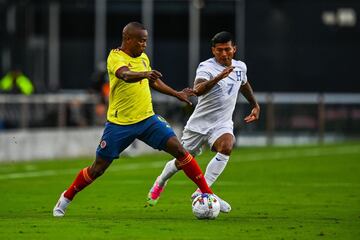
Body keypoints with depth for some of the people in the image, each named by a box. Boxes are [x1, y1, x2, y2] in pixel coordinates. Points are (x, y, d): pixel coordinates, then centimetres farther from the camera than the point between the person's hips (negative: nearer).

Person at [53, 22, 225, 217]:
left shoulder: (143, 58, 7)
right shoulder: (115, 57, -15)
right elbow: (126, 75, -38)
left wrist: (177, 94, 30)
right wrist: (144, 74, -57)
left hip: (147, 119, 5)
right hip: (120, 124, -5)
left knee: (178, 149, -11)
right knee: (98, 169, 3)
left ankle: (207, 192, -5)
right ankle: (66, 199, 25)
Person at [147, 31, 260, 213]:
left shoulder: (240, 67, 2)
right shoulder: (206, 67, -18)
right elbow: (198, 90, -40)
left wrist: (255, 106, 30)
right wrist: (219, 77, -53)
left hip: (222, 124, 3)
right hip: (199, 123, -3)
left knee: (226, 147, -30)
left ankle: (201, 192, -27)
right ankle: (161, 181, 45)